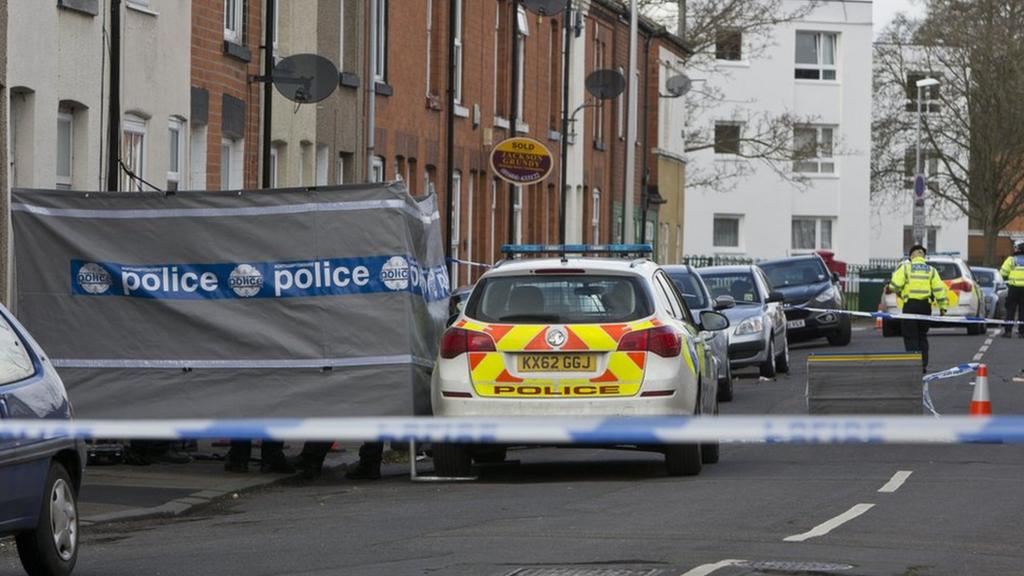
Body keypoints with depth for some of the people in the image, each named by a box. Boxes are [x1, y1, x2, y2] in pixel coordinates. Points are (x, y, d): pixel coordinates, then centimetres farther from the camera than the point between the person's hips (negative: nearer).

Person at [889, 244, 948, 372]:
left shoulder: (905, 267, -2)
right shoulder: (931, 270, 7)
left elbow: (895, 285, -10)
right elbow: (939, 289, 1)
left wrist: (899, 292, 12)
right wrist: (942, 306, 5)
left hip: (910, 305, -3)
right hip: (925, 304, 3)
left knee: (910, 336, 0)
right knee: (922, 336, 15)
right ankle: (923, 365, 12)